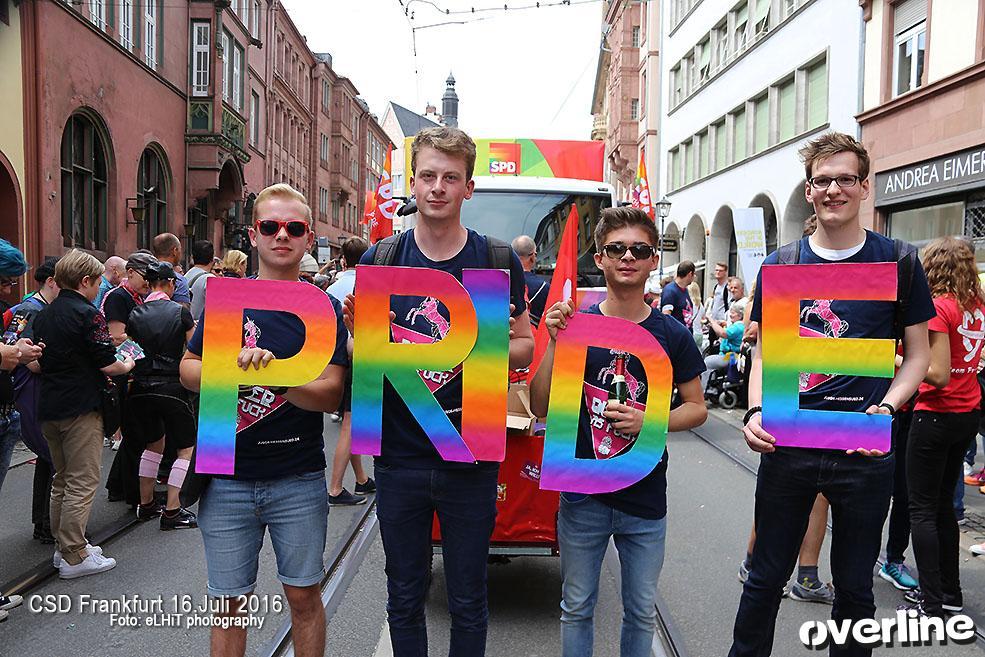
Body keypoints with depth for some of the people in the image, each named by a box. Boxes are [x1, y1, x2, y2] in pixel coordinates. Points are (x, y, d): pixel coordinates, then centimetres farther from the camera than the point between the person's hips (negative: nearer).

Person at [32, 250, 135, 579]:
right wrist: (127, 365, 4)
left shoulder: (43, 315, 11)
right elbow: (107, 364, -15)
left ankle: (64, 546, 26)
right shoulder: (87, 314, -14)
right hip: (80, 408, -8)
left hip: (49, 408, 8)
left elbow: (38, 362, 17)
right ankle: (74, 557, 2)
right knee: (82, 483, -2)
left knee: (61, 480, 17)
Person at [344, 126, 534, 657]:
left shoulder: (498, 260, -3)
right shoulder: (379, 259, 1)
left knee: (467, 601, 14)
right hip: (399, 456, 1)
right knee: (404, 598, 17)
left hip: (471, 458, -1)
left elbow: (526, 349, 3)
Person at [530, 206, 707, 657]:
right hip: (582, 494, 0)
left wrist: (647, 420, -15)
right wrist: (555, 342, -19)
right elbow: (540, 407, -7)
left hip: (645, 499, 1)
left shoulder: (671, 334, -3)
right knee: (576, 607, 15)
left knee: (641, 611, 16)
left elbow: (697, 408, 3)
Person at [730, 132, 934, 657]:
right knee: (766, 575, 12)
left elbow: (918, 354, 5)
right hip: (787, 445, 1)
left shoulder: (898, 262, 1)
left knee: (854, 585, 14)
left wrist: (886, 408, -13)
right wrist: (756, 412, -9)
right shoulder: (780, 265, 4)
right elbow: (764, 354, 8)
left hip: (865, 453, -1)